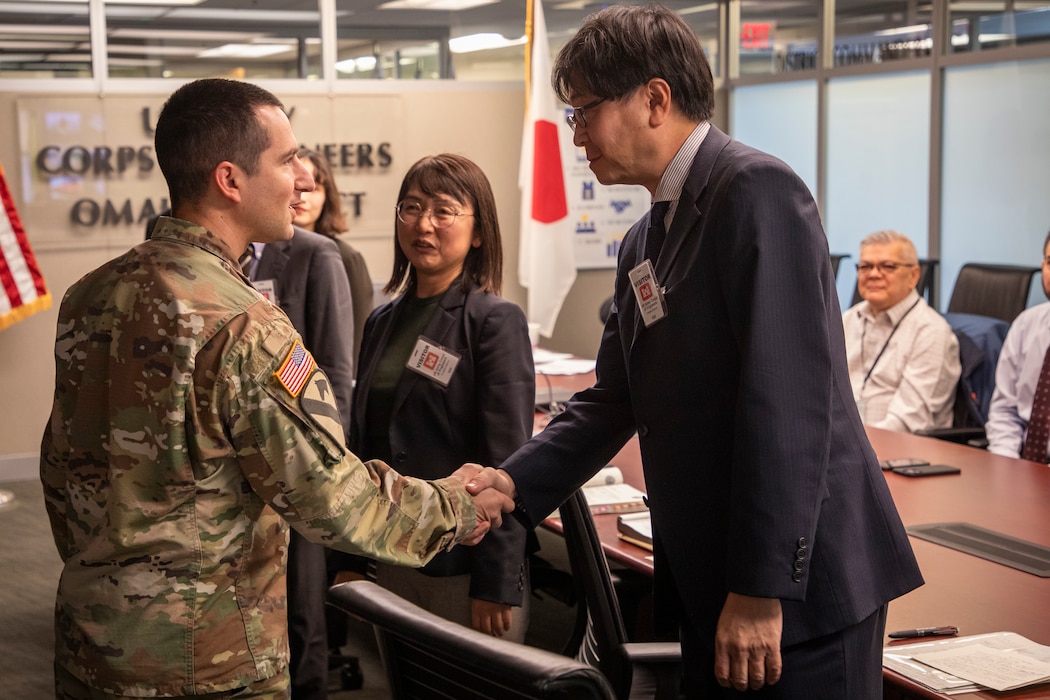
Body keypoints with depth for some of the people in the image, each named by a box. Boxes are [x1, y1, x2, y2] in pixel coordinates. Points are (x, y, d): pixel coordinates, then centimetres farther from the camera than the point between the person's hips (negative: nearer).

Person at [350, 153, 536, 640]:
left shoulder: (495, 321, -9)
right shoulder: (384, 322, 11)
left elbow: (506, 465, -14)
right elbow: (364, 444, 14)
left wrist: (496, 587, -17)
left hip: (464, 569, -6)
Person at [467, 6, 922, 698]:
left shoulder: (757, 190, -15)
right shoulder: (645, 242, 14)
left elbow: (789, 399, -22)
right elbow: (614, 400, 13)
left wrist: (762, 588, -24)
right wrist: (515, 484, -2)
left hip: (800, 576, -9)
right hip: (706, 577, 9)